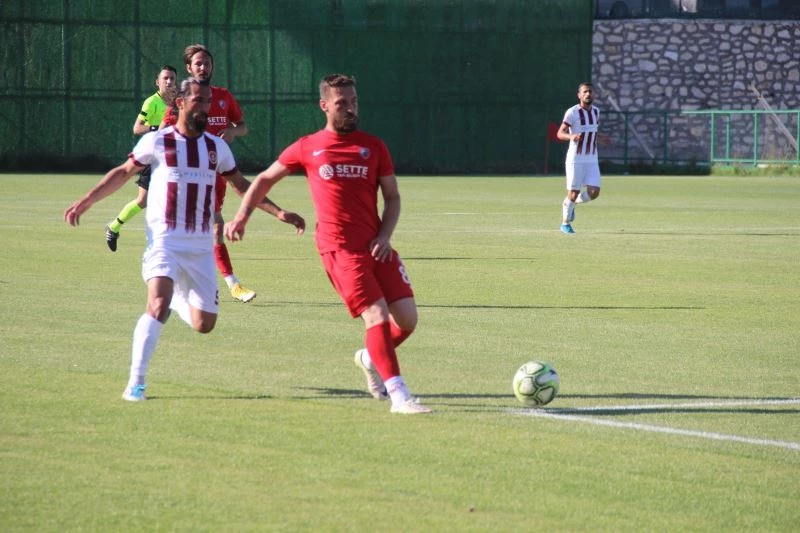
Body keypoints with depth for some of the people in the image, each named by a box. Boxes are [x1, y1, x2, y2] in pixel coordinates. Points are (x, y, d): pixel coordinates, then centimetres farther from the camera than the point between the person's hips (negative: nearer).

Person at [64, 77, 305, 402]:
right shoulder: (156, 142, -1)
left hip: (201, 247, 4)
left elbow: (241, 185, 22)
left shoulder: (217, 147, 10)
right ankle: (135, 382, -19)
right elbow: (123, 173, 10)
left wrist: (277, 212, 16)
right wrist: (86, 201, 0)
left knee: (204, 324, 4)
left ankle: (178, 298, 39)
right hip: (165, 241, -4)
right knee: (158, 306, -26)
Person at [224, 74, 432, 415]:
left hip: (374, 245, 4)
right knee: (377, 314, -18)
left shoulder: (374, 147, 11)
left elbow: (392, 197, 14)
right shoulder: (307, 148, 6)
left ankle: (371, 358, 29)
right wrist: (241, 217, 12)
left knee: (407, 319, -2)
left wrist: (385, 235, -2)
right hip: (339, 247, -4)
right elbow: (265, 179, 19)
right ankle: (398, 396, -18)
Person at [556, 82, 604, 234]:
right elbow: (560, 134, -16)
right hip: (575, 160, -5)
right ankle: (565, 223, 21)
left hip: (592, 161, 5)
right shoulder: (572, 112, -11)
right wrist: (571, 136, -35)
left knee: (594, 192, -7)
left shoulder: (596, 111, 10)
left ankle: (572, 203, 25)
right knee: (573, 193, -2)